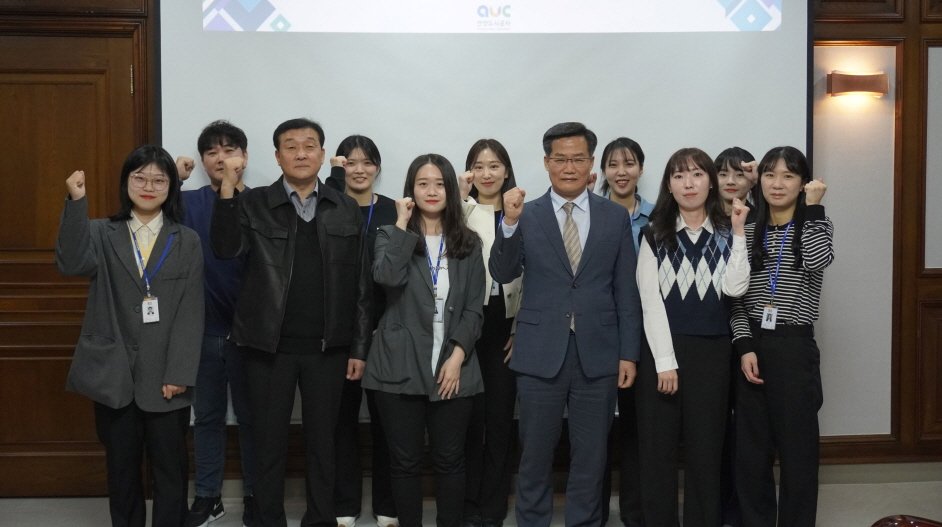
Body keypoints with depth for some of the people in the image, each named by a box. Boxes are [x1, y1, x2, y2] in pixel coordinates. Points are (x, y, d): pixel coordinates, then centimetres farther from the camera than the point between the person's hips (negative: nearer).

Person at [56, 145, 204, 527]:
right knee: (122, 469, 12)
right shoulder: (102, 234, 6)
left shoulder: (187, 242, 5)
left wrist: (179, 373, -10)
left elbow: (191, 312, -2)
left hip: (165, 376, -1)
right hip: (114, 375, 1)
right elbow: (71, 263, -16)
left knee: (170, 470, 5)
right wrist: (76, 203, -27)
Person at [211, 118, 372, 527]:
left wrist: (359, 347, 2)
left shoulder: (347, 210, 5)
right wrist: (226, 190, -25)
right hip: (269, 344, -1)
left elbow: (360, 284, 5)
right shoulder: (253, 204, 1)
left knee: (322, 439, 11)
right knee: (269, 439, 8)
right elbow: (226, 249, -15)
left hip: (327, 346, 1)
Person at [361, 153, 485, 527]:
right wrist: (402, 224, -13)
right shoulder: (392, 236, 5)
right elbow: (387, 277, -18)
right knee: (405, 461, 5)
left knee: (450, 460, 6)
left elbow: (474, 309, 5)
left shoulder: (468, 244, 9)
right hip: (401, 368, -1)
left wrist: (457, 357, -7)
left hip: (452, 368, 1)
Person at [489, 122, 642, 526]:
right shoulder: (526, 215, 2)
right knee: (535, 456, 9)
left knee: (590, 457, 10)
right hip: (540, 354, -1)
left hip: (598, 355, 1)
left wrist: (628, 354, 1)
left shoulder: (616, 217, 5)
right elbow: (502, 274, -8)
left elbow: (626, 292, 5)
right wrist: (510, 223, -22)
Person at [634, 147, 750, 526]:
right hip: (661, 350, 0)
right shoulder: (655, 235, 3)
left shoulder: (725, 234, 6)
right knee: (658, 449, 4)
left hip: (711, 351, 1)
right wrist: (665, 361, -12)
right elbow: (650, 301, -4)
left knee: (705, 450, 6)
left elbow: (734, 289, -10)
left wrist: (739, 232, -10)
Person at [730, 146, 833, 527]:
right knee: (750, 449, 8)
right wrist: (745, 346, -7)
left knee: (797, 447, 2)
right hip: (751, 347, 3)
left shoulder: (816, 226, 4)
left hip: (795, 348, -3)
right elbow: (736, 298, 5)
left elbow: (818, 261, -20)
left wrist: (813, 206, -13)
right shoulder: (748, 232, 10)